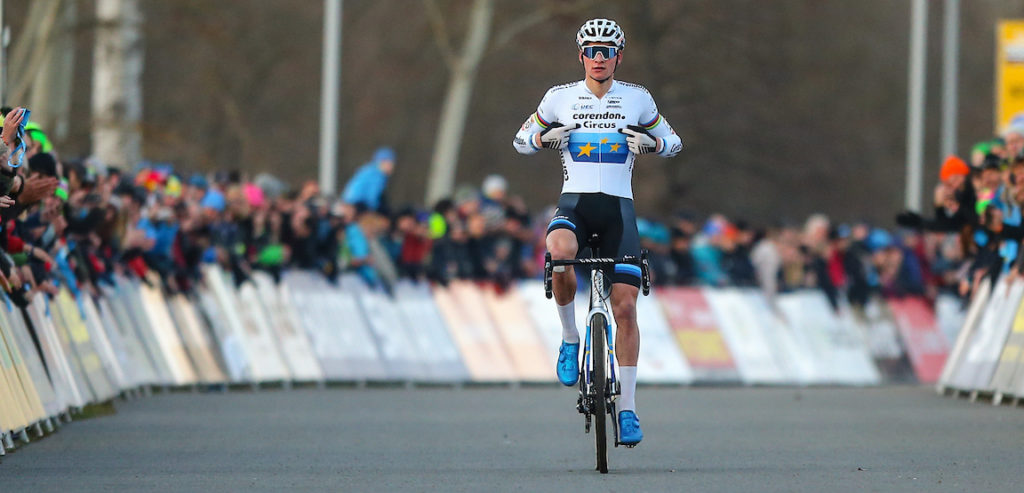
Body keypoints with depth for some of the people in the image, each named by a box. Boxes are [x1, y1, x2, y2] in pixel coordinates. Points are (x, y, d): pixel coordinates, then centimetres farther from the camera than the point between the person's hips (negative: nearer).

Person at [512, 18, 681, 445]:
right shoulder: (560, 97, 5)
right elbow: (521, 140, 15)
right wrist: (546, 138, -7)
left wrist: (650, 143, -7)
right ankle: (570, 338, -11)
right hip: (574, 202, -1)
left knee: (625, 306, -6)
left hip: (618, 206, 1)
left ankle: (628, 407, 1)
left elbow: (672, 143, 16)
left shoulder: (637, 99, 6)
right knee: (560, 253, -36)